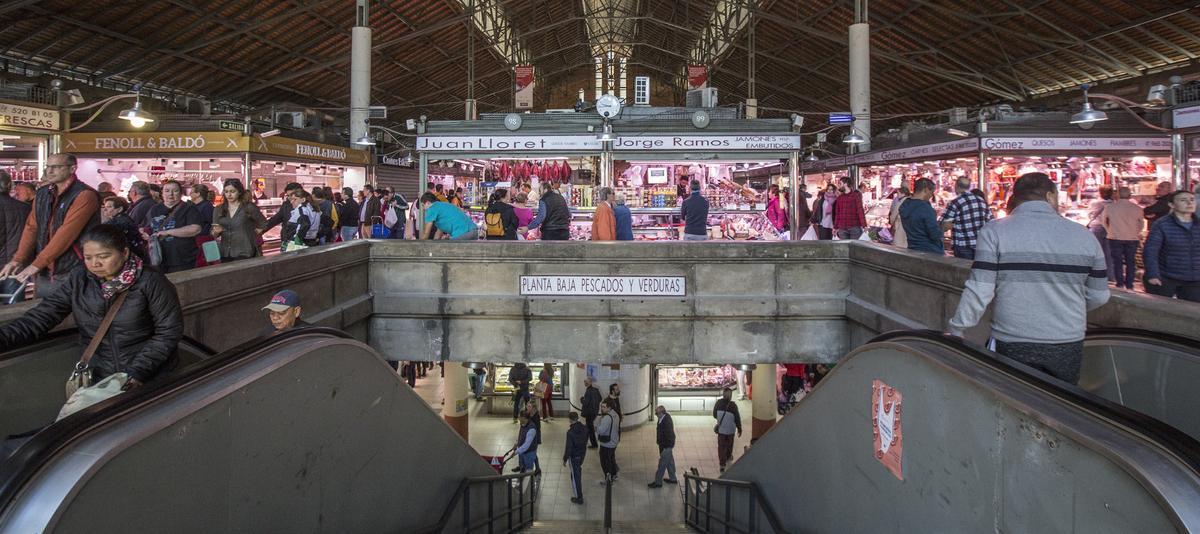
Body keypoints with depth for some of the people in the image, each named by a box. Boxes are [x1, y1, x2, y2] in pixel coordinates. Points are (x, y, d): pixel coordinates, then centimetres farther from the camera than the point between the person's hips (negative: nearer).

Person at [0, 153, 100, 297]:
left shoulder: (84, 195, -14)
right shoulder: (42, 193, 12)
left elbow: (67, 233, -20)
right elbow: (31, 227, 10)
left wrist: (37, 264, -19)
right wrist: (18, 259, -3)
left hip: (72, 274, -7)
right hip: (44, 272, 7)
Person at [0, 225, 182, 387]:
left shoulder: (150, 282, -11)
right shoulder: (75, 282, 0)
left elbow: (169, 331, -10)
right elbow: (38, 319, -7)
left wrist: (138, 371, -17)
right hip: (98, 378, 3)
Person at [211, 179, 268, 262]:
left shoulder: (249, 208, -3)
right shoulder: (219, 210, 10)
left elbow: (264, 225, 4)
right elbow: (214, 235, 11)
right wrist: (216, 232, -10)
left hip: (244, 254, -4)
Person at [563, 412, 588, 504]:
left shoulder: (570, 432, -26)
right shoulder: (584, 429, -6)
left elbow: (569, 447, -22)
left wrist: (565, 459, -11)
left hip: (574, 456, -7)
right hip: (582, 454, 7)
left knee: (575, 476, 5)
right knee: (578, 471, 28)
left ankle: (579, 497, 10)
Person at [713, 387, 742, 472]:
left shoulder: (718, 403, -12)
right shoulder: (733, 405, -21)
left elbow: (714, 415, 1)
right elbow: (737, 418, -14)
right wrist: (739, 429, -1)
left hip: (721, 429, 1)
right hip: (730, 429, -1)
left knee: (721, 446, 9)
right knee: (729, 444, 23)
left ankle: (722, 465, 4)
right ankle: (728, 458, 45)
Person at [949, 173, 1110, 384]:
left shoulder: (995, 232, -7)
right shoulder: (1084, 235, 2)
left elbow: (979, 290, -12)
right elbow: (1099, 296, 9)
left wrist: (956, 330, -2)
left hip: (1012, 345, -2)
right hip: (1068, 345, 3)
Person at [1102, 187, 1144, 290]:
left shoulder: (1110, 207, -5)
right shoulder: (1137, 208, -3)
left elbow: (1104, 221, 7)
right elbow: (1141, 224, 6)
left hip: (1115, 238, -1)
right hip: (1132, 239, 1)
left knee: (1117, 261, 7)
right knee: (1131, 262, 9)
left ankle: (1120, 284, 5)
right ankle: (1129, 285, 9)